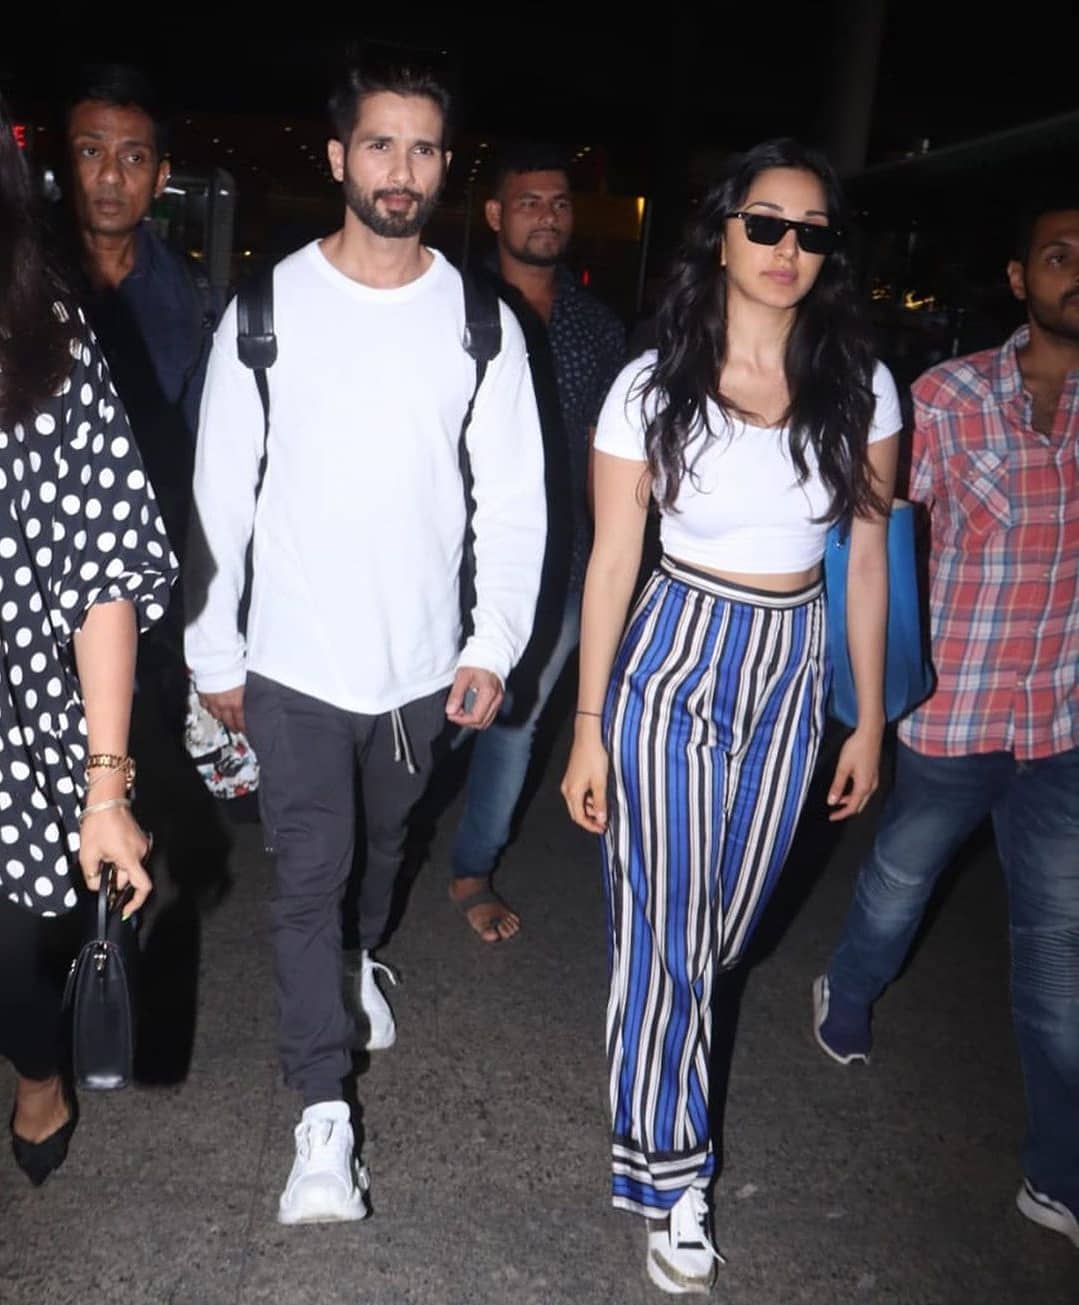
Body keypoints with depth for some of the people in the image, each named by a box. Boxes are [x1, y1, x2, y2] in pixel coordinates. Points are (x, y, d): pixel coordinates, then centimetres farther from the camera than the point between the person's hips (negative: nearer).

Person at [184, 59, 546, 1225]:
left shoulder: (480, 321, -1)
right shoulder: (268, 311, -5)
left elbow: (513, 499, 0)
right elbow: (220, 495, -2)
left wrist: (494, 644, -6)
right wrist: (213, 653, -1)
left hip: (423, 661, 2)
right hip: (295, 661, -2)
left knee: (383, 840, 22)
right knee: (309, 874, 0)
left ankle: (362, 960, 53)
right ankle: (323, 1117, 11)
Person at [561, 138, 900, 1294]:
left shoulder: (861, 390, -1)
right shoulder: (651, 388, -8)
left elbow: (867, 560, 5)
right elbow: (611, 562, -5)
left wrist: (869, 720, 5)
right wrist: (589, 727, -5)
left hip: (790, 675, 3)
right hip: (675, 661, -3)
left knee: (724, 922, 16)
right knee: (667, 932, 4)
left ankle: (651, 1027, 48)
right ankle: (668, 1180, 24)